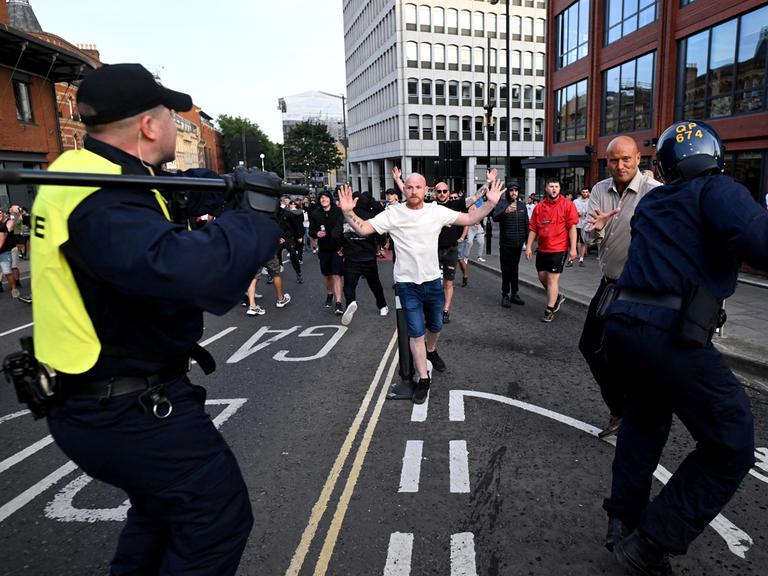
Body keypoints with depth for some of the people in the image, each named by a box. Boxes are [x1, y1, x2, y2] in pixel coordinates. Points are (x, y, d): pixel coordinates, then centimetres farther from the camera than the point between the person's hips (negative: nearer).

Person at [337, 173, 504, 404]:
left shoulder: (437, 211, -4)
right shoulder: (393, 213, -10)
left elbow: (470, 219, -1)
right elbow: (363, 229, -11)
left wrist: (490, 203, -14)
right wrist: (348, 212, -28)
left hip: (433, 281, 3)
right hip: (407, 284, -3)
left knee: (435, 326, 21)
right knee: (416, 332, 1)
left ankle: (431, 351, 54)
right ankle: (423, 379, 16)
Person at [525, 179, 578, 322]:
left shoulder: (567, 205, -5)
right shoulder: (539, 206, 6)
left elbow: (572, 227, -8)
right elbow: (533, 229, 8)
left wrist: (573, 248, -12)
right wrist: (528, 247, 3)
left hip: (559, 249, -5)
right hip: (542, 249, 5)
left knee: (552, 278, -3)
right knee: (542, 276, 13)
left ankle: (550, 310, 8)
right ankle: (557, 297, 39)